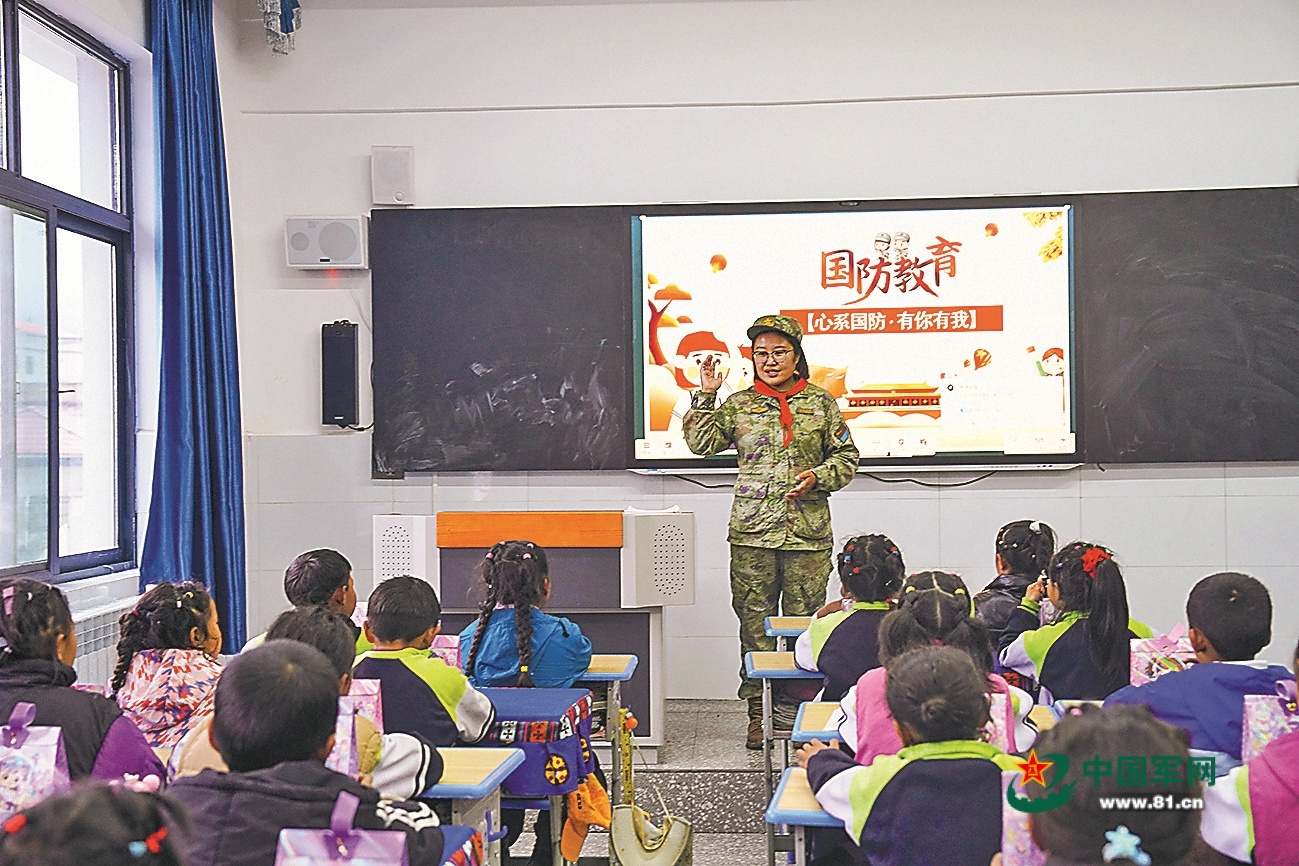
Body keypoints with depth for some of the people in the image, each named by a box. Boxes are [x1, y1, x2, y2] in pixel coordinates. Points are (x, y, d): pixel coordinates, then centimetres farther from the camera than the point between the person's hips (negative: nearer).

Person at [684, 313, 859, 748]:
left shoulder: (820, 402, 7)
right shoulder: (738, 404, 9)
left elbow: (846, 456, 10)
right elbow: (702, 443, 4)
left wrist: (818, 477, -7)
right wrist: (706, 396, -3)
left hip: (807, 532, 0)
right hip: (752, 532, 1)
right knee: (754, 623, 1)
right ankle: (757, 713, 10)